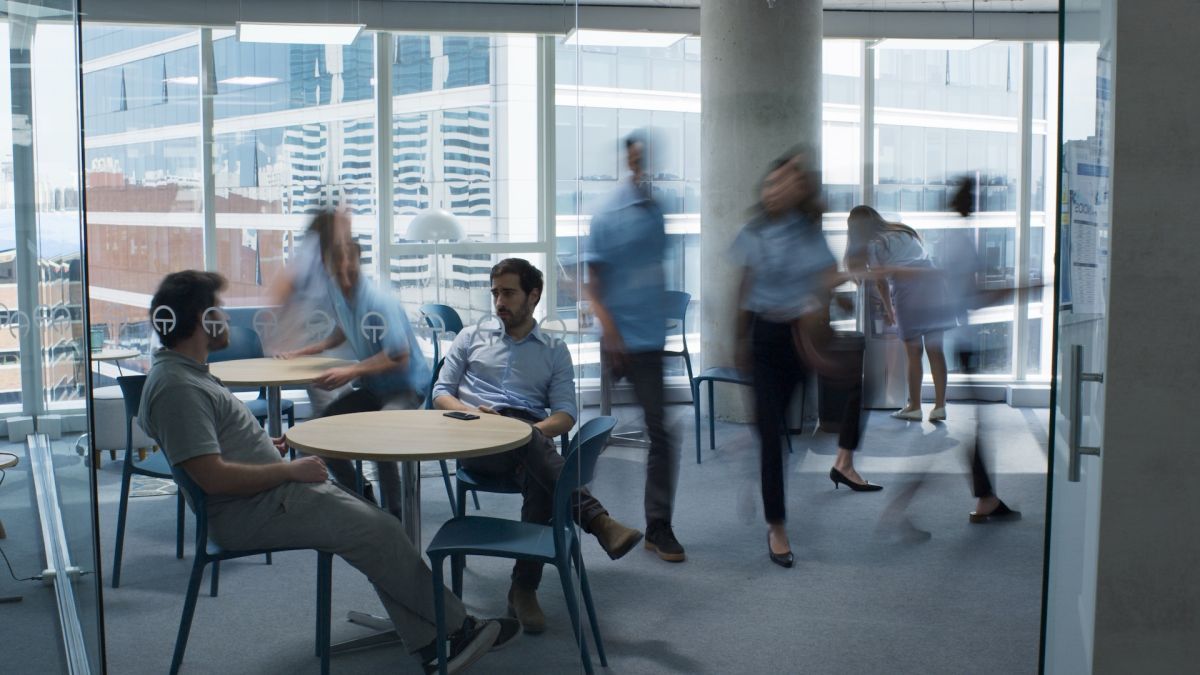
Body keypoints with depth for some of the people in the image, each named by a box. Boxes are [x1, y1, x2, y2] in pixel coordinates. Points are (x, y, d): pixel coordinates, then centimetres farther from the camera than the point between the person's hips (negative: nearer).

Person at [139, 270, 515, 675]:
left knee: (378, 529, 1)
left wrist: (265, 446, 15)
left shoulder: (184, 372, 14)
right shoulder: (176, 387, -20)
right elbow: (213, 476, -26)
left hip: (271, 492, 11)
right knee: (378, 533, -13)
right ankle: (457, 628, 2)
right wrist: (290, 469, -16)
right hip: (249, 512, -11)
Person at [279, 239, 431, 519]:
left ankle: (394, 513, -18)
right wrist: (303, 352, 19)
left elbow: (399, 356, -29)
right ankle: (361, 496, 17)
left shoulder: (378, 302, -25)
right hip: (372, 385, 8)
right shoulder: (336, 291, 0)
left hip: (406, 385, -8)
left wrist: (350, 372, -34)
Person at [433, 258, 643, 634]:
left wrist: (536, 431, -11)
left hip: (531, 438, 1)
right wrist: (470, 412, -6)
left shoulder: (555, 350, 23)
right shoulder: (471, 338, 25)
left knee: (539, 478, -37)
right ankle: (596, 519, -48)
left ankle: (524, 589, -32)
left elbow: (566, 414, 11)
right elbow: (440, 394, 17)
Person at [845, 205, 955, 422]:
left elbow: (882, 283, 3)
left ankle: (914, 407, 10)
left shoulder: (873, 245, 5)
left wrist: (889, 311, 15)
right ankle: (939, 406, 4)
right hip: (934, 280, 5)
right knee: (935, 349, 5)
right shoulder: (904, 232, 23)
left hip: (909, 288, -5)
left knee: (913, 353, 3)